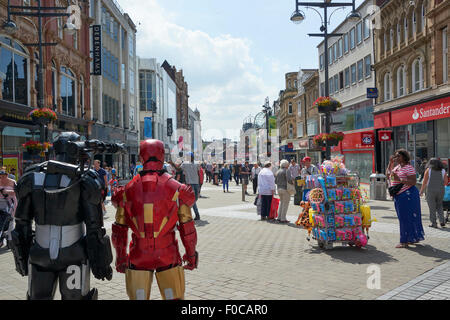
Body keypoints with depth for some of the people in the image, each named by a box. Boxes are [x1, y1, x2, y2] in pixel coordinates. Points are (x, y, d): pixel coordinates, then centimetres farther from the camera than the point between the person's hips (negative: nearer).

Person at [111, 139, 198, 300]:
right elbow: (187, 227, -3)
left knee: (138, 297, 15)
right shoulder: (176, 189, -6)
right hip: (168, 256, -1)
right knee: (174, 297, 12)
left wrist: (120, 257, 15)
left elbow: (120, 228, 4)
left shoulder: (128, 190, -1)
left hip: (138, 258, 2)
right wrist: (191, 254, 9)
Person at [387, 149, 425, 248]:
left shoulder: (408, 167, -14)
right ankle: (413, 238, 28)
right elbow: (389, 173, 24)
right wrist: (390, 162, 13)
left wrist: (399, 179, -26)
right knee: (403, 218, 15)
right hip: (399, 196, 9)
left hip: (407, 195, -9)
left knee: (406, 218, -5)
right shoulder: (397, 166, 12)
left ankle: (404, 241, 0)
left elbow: (413, 182, -20)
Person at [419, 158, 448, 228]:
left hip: (431, 190, -2)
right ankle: (442, 221, 5)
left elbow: (425, 182, -1)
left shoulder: (428, 170, 2)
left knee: (432, 208, 5)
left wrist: (421, 191, 6)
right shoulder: (443, 170, 8)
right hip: (441, 190, 3)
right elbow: (446, 181, 4)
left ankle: (434, 223, 6)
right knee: (439, 206, 18)